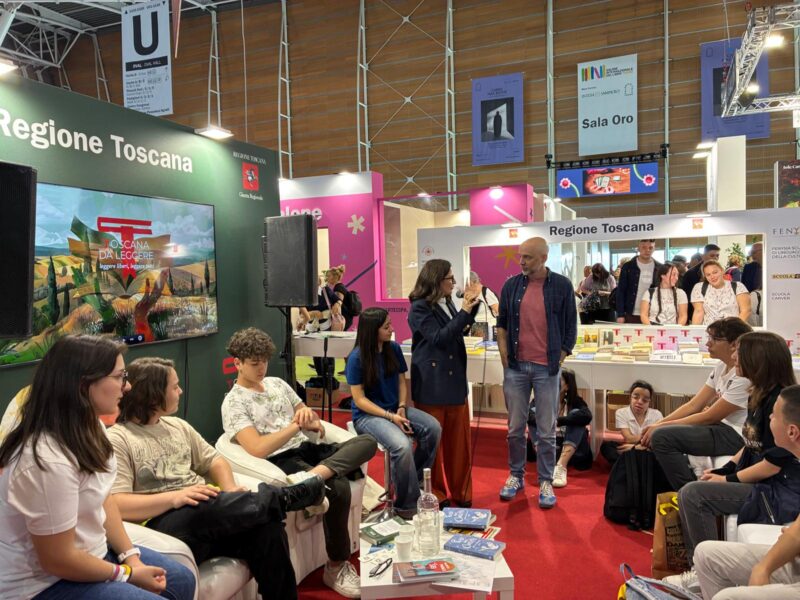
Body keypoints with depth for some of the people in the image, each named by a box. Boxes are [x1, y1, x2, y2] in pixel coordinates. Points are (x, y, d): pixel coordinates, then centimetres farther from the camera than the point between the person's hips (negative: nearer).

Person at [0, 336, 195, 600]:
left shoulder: (88, 428, -2)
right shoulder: (50, 460, -33)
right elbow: (57, 559, -26)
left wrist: (131, 556, -5)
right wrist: (127, 573, -13)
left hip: (90, 552, 9)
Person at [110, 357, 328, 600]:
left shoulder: (178, 426, 17)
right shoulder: (117, 439, -4)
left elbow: (215, 461, 19)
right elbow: (117, 505, -15)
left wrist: (230, 491, -3)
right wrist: (174, 498, -27)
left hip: (209, 517, 5)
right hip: (162, 526, -5)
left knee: (267, 528, -23)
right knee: (205, 507, -35)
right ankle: (285, 497, -11)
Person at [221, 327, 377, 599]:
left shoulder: (277, 383, 17)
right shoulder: (233, 403, -3)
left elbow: (312, 424, 20)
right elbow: (258, 448, -17)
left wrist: (309, 416, -4)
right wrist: (296, 425, -15)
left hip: (310, 448, 7)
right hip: (282, 462, -7)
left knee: (367, 441, -17)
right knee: (338, 488, -31)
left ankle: (314, 475, -40)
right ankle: (336, 567, -13)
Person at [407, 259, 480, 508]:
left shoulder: (447, 303, 10)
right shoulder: (419, 308, -12)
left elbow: (459, 331, 21)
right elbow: (438, 338, -21)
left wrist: (471, 306, 7)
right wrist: (464, 311, -21)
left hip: (455, 380, 7)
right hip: (432, 384, -7)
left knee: (458, 441, 13)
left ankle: (459, 492, 26)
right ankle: (435, 495, 19)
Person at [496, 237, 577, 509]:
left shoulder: (561, 285, -2)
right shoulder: (512, 285, 4)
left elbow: (570, 328, 1)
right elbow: (501, 324, 10)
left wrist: (557, 362, -2)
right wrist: (505, 360, 2)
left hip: (546, 369, -2)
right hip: (516, 367, 2)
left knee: (546, 431, 6)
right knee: (515, 428, 10)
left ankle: (546, 482, 20)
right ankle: (516, 476, 26)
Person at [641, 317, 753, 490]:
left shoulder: (744, 376, -20)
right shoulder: (721, 367, 7)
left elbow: (709, 417, -18)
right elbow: (693, 405, 5)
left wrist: (661, 426, -15)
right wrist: (657, 424, -7)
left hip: (736, 435, -10)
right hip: (721, 427, 10)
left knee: (662, 436, -21)